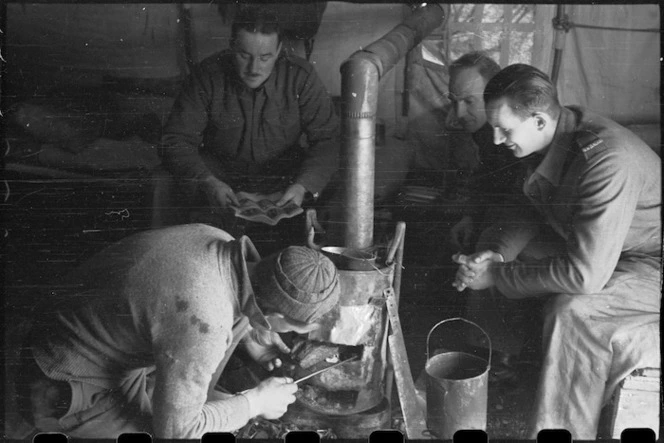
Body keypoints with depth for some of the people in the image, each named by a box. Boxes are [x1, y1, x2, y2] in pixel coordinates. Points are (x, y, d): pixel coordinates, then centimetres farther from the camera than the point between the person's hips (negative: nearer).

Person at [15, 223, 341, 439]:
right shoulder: (204, 324, -37)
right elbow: (176, 431, -24)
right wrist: (254, 403, -10)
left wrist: (247, 337, 6)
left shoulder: (219, 241, -11)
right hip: (66, 394, -8)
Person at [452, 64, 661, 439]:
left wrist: (497, 275, -26)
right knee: (493, 240, 4)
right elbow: (540, 213, 7)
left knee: (573, 310, -34)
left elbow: (585, 275, -37)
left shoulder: (607, 161, -35)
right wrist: (498, 253, -11)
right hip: (591, 242, 9)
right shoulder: (553, 137, -8)